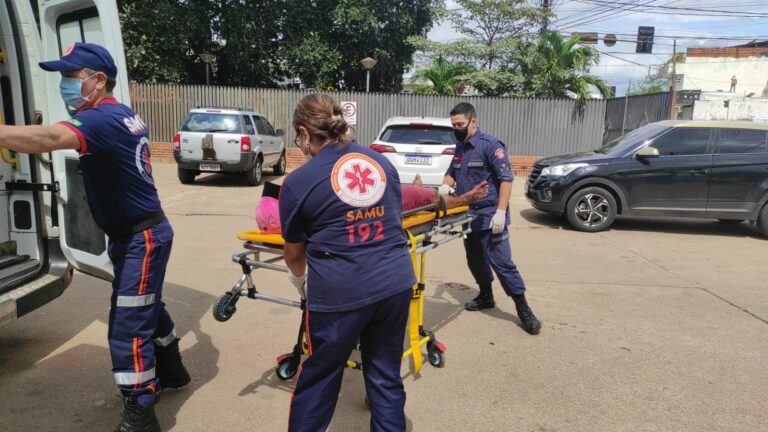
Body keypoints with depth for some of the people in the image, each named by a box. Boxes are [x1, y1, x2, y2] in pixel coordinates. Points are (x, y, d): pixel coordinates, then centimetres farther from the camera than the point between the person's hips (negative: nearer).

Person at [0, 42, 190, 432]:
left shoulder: (103, 119, -22)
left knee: (127, 329, -4)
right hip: (140, 233, 10)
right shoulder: (125, 116, 9)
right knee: (148, 307, 24)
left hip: (141, 238, -10)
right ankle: (171, 371, 44)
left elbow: (49, 139, -41)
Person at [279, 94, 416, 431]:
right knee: (386, 375, 19)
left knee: (317, 379, 16)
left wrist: (300, 280, 30)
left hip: (340, 292, -4)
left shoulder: (298, 181, -5)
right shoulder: (382, 162, 8)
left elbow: (294, 253, 8)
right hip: (396, 283, 5)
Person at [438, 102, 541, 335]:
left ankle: (523, 309, 2)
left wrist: (500, 212, -23)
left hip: (489, 216, -8)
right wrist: (445, 186, -3)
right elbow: (451, 172, 22)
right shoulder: (460, 147, 12)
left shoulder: (490, 145, -12)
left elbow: (506, 179, -16)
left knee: (501, 262, -8)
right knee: (475, 259, 17)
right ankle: (486, 296, 35)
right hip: (468, 215, 8)